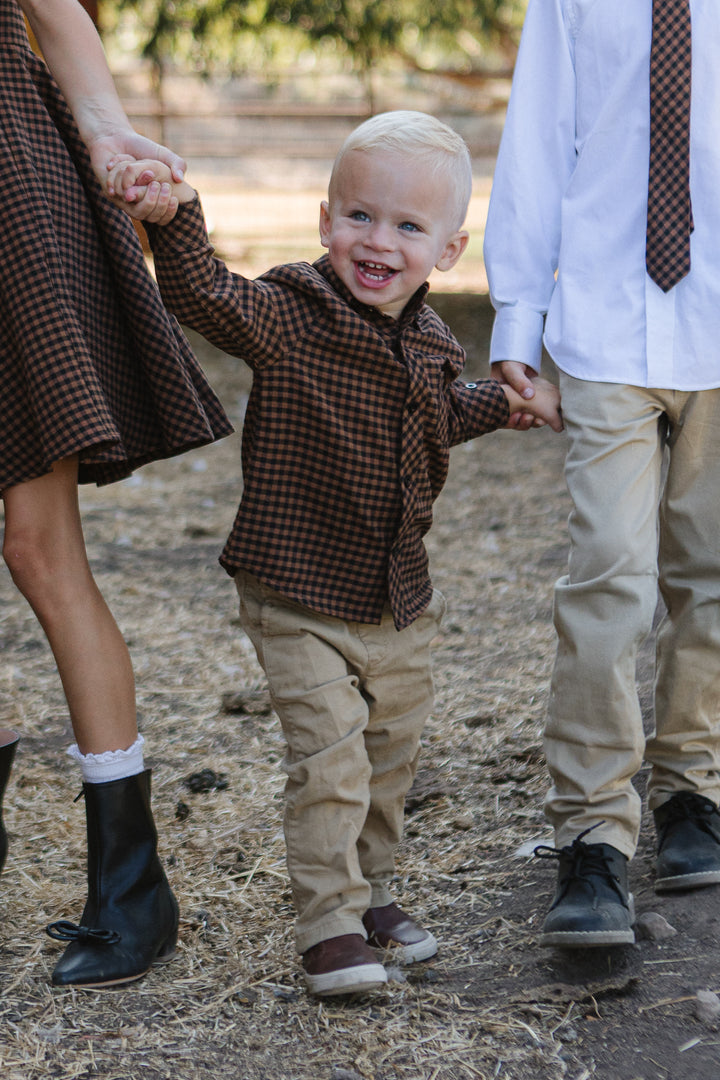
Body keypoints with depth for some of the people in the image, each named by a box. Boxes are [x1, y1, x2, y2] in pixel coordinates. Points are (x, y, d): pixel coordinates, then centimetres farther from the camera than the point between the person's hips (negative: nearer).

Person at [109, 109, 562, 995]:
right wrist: (175, 219, -44)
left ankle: (368, 891, 34)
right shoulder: (286, 317, -15)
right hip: (300, 600, -6)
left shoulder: (429, 347, 4)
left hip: (400, 601, 7)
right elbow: (203, 295, -30)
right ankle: (329, 924, 0)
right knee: (328, 757, -11)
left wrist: (503, 402, 23)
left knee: (390, 755, 17)